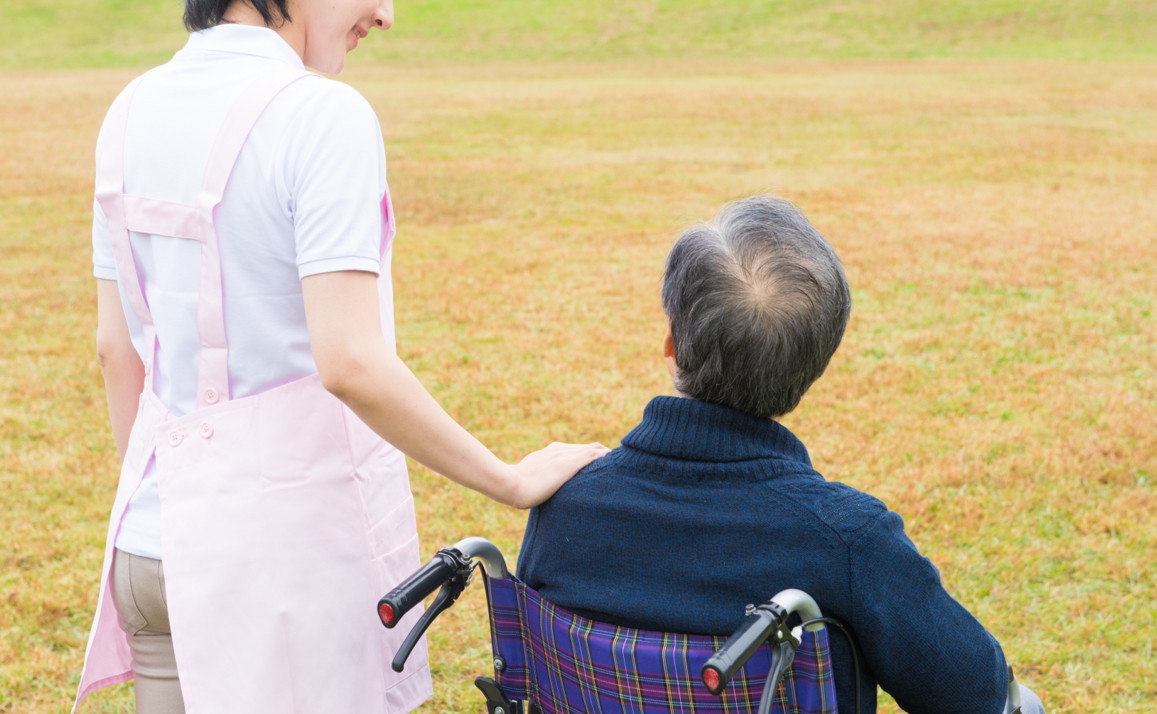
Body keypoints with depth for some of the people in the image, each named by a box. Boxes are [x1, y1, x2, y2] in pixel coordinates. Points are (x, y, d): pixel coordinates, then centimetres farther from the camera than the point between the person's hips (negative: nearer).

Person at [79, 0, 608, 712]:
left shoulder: (132, 111, 5)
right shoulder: (325, 116, -16)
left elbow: (116, 348, 11)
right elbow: (349, 362, -24)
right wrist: (511, 481, -15)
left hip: (159, 546, 7)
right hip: (292, 540, -6)